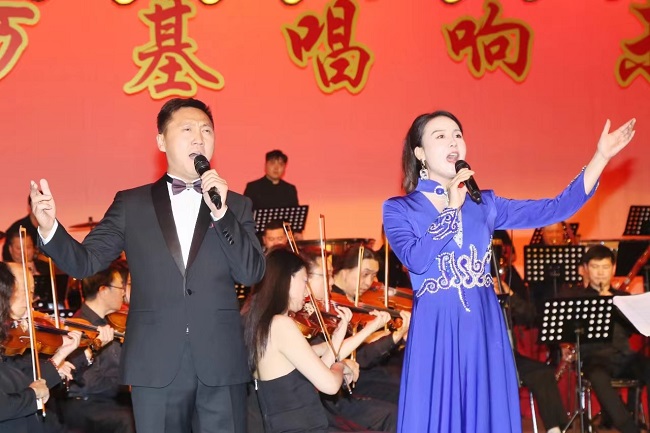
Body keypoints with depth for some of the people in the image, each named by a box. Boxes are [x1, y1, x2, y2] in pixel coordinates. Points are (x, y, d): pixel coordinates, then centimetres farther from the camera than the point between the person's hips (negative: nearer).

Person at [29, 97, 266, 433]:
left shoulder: (236, 205, 9)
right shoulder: (132, 204, 8)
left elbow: (252, 274, -1)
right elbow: (86, 262, 3)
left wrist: (221, 212, -11)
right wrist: (49, 227, -15)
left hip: (221, 366, 1)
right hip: (156, 366, 0)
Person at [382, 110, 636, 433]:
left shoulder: (484, 203, 11)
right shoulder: (398, 209, 1)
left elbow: (556, 209, 6)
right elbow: (416, 260, -16)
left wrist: (601, 156, 1)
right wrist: (452, 207, -10)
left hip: (484, 328, 3)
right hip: (435, 331, -3)